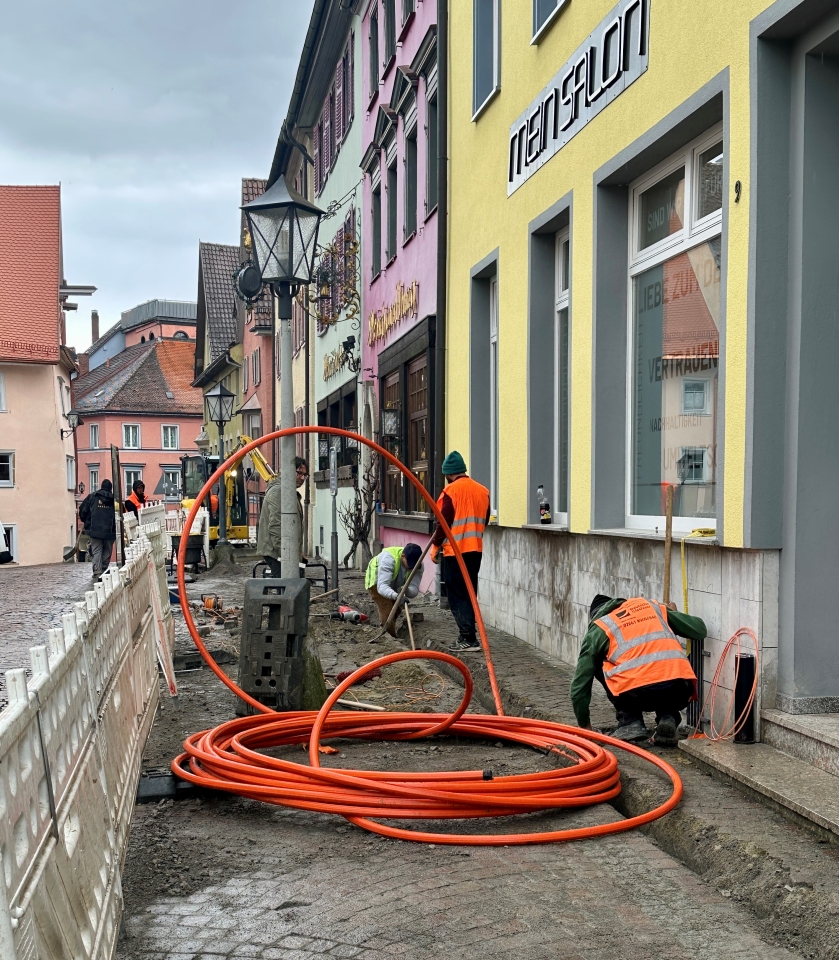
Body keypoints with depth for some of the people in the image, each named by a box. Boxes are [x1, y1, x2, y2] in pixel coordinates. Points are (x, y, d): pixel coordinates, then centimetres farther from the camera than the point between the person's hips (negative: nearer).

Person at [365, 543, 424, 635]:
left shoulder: (419, 566, -26)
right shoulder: (389, 559, -42)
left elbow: (414, 589, -32)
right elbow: (382, 586, -50)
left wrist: (406, 590, -56)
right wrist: (396, 596, -68)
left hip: (395, 586, 6)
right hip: (377, 582, -6)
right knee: (387, 613, -20)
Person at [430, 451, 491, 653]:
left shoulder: (451, 490, -11)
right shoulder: (483, 491, 8)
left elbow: (444, 522, -12)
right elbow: (484, 521, 14)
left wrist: (435, 545, -2)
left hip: (455, 551, -6)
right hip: (475, 549, 7)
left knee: (457, 595, -1)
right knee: (469, 594, 14)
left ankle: (468, 639, -5)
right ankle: (468, 637, 16)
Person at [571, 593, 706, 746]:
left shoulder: (597, 630, 20)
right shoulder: (649, 605, 26)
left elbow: (579, 686, 20)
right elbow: (700, 630, 26)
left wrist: (585, 726, 34)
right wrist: (673, 614, 47)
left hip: (638, 694, -3)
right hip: (679, 693, 3)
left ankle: (630, 722, 16)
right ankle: (668, 718, 11)